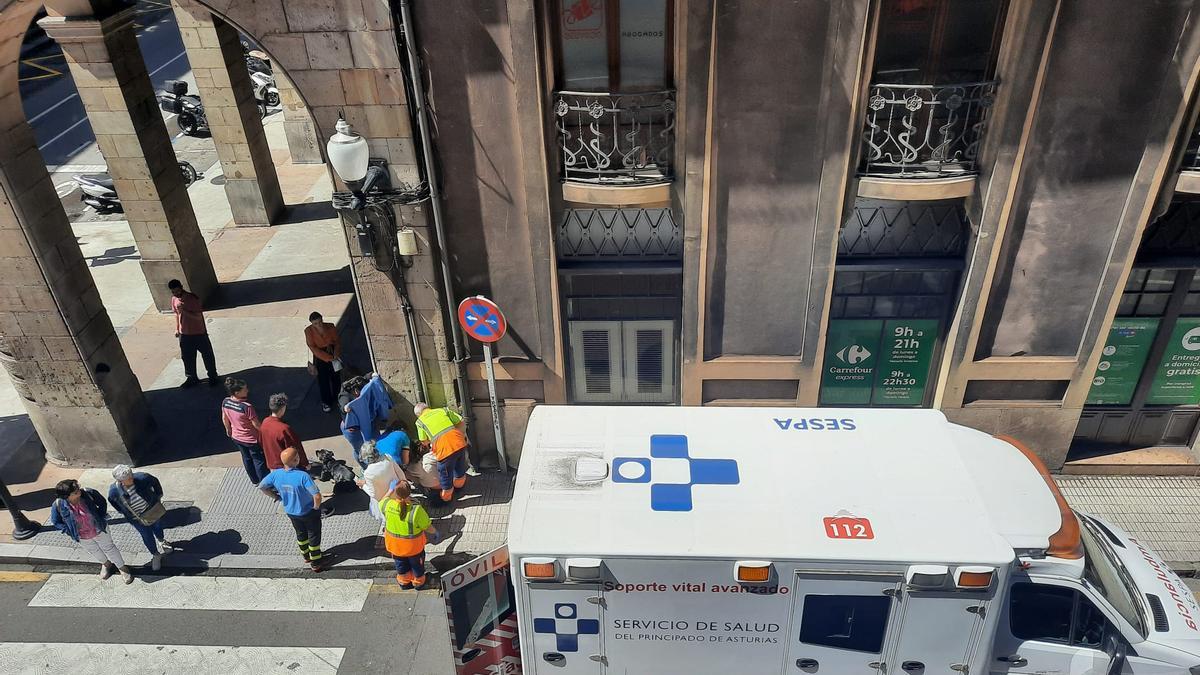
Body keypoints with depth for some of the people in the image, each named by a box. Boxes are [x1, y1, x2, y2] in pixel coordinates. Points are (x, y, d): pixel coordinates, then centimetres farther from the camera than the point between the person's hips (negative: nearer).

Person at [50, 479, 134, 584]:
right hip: (82, 537, 1)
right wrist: (70, 531, -11)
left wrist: (101, 518, -12)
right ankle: (106, 564, 58)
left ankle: (122, 568, 41)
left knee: (109, 548, 19)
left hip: (99, 530, -1)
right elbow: (56, 522, -8)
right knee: (94, 551, 28)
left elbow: (102, 503, -8)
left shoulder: (88, 493, -30)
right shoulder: (58, 505, -29)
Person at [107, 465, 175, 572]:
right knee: (147, 537, 13)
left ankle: (161, 540, 59)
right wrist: (122, 511, 2)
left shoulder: (142, 478, -30)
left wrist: (158, 496, 1)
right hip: (137, 518, -1)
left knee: (157, 527, 26)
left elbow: (155, 482, -8)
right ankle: (156, 555, 39)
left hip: (153, 510, 1)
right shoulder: (114, 490, -27)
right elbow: (112, 501, -1)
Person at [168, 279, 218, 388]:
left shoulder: (192, 298, -19)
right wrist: (177, 329, 14)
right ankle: (192, 378, 30)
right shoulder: (174, 299, -1)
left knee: (207, 355, 7)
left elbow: (198, 316, -22)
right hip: (184, 334, 5)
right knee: (187, 357, 14)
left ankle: (213, 376, 24)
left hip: (199, 333, -5)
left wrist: (184, 311, -31)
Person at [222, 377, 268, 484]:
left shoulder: (225, 402, -13)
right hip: (251, 439, -7)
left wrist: (228, 429, 21)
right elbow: (256, 424, -24)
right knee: (259, 461, 13)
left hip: (236, 437, 7)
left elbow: (224, 419, 3)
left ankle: (255, 480, 43)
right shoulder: (247, 406, -34)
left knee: (246, 458, 26)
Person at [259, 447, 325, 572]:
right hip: (309, 512, -5)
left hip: (290, 512, 5)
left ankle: (306, 556, 51)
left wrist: (277, 496, 9)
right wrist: (316, 507, -17)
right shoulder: (303, 476, -36)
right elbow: (317, 496, -39)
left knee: (300, 533, 30)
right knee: (314, 536, 19)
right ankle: (315, 563, 35)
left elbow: (261, 486, -2)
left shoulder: (276, 474, -19)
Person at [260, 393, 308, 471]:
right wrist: (305, 463, -7)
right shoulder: (284, 429, -30)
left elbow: (261, 442, 8)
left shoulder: (264, 423, -8)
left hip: (271, 463, 8)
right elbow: (296, 448, -20)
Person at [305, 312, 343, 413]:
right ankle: (326, 402, 22)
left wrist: (336, 354, -18)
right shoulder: (308, 331, -17)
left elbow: (337, 341, -3)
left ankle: (337, 399, 34)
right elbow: (313, 348, -17)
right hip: (320, 356, -1)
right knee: (322, 380, 4)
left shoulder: (331, 327, -13)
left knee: (336, 378, 12)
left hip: (333, 353, 2)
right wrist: (328, 358, -21)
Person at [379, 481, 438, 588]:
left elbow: (381, 503, -1)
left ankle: (404, 582, 53)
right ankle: (418, 582, 50)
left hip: (395, 544, 3)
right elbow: (428, 527, -22)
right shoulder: (417, 510, -36)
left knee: (401, 564, 31)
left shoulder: (388, 505, -28)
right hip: (413, 546, -2)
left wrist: (391, 490, 8)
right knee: (416, 563, 27)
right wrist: (435, 532, -1)